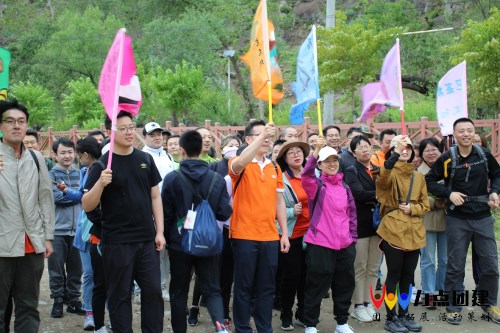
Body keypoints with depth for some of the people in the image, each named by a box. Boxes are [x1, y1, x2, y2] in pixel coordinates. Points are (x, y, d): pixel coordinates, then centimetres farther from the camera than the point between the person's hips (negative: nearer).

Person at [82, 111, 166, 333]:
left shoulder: (146, 159, 6)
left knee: (153, 291, 7)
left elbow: (155, 196, 10)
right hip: (116, 242, -3)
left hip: (147, 240, 3)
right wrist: (100, 183, -26)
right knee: (120, 295, 7)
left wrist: (159, 231, 4)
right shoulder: (102, 164, -5)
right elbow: (87, 206, -8)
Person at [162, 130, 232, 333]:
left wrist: (167, 239, 11)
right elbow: (225, 213, -4)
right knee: (212, 290, 9)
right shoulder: (217, 179, -5)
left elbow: (166, 214, -5)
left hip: (180, 243, -1)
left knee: (179, 292, 14)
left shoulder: (172, 178, -9)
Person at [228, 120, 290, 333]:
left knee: (267, 287, 11)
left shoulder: (274, 168, 12)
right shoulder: (240, 165, -4)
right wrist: (262, 135, -33)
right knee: (243, 286, 4)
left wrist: (284, 233, 10)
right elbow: (240, 163, -30)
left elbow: (279, 202, 15)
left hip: (270, 237, 5)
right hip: (244, 235, -5)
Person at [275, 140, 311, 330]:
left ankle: (303, 313, 26)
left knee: (307, 275, 10)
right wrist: (292, 211, -22)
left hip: (311, 233, 4)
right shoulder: (281, 179, -7)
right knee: (291, 275, 1)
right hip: (291, 235, -4)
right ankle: (286, 315, 17)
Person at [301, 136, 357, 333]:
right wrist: (316, 151, -36)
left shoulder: (345, 187, 13)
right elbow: (306, 175, -25)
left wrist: (353, 237, 10)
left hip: (345, 245, 5)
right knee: (316, 287, 2)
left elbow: (352, 213, 17)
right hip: (320, 244, -5)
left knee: (345, 285, 14)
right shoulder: (316, 184, -3)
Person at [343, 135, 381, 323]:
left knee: (373, 268, 9)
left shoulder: (379, 171, 15)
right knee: (359, 268, 1)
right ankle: (358, 306, 10)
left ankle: (368, 303, 19)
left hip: (378, 223, 5)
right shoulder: (351, 172, -1)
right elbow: (358, 194, -17)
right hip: (360, 224, -5)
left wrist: (370, 198, -11)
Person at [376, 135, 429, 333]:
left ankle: (403, 315, 24)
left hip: (414, 232, 5)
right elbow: (383, 178, -29)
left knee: (408, 276, 12)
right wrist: (396, 152, -38)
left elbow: (425, 205, 13)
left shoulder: (418, 177, 13)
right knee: (394, 276, 0)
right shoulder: (389, 173, -3)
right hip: (393, 230, -5)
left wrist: (412, 209, -9)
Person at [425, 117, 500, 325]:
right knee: (455, 266, 5)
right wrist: (449, 193, -13)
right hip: (457, 219, -2)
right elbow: (429, 181, 0)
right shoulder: (447, 158, -7)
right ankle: (453, 307, 19)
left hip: (483, 218, 2)